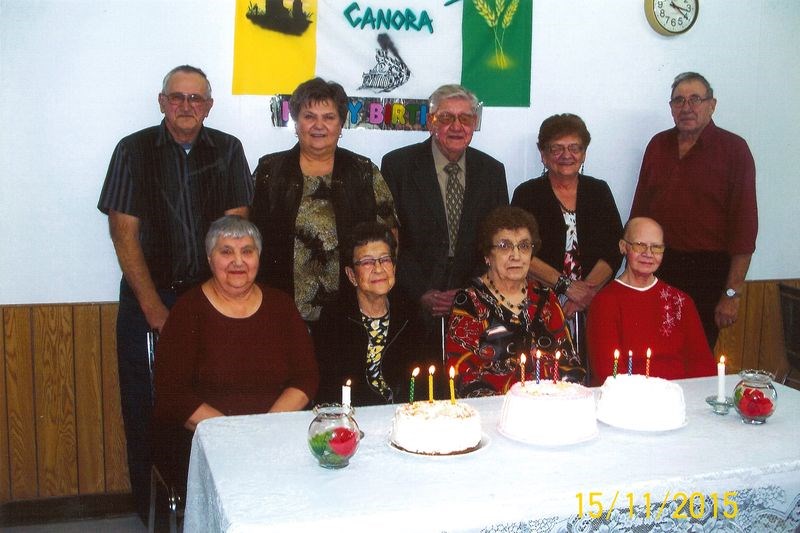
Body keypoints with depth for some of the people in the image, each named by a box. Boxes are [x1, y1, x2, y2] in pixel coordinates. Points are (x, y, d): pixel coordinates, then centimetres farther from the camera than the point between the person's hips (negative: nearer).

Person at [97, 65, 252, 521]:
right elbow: (125, 234, -5)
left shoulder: (228, 151, 4)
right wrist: (155, 309, -9)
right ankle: (153, 511, 20)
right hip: (148, 295, -1)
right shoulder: (134, 151, -1)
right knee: (144, 405, 3)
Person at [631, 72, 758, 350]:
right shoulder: (658, 145, 10)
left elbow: (745, 223, -7)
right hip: (656, 268, 4)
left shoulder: (733, 149, -3)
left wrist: (732, 293, -10)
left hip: (707, 271, -3)